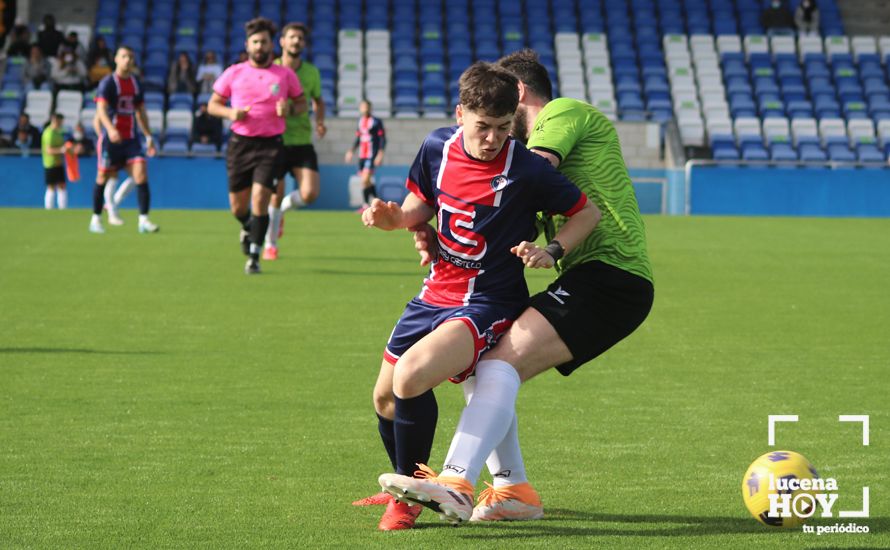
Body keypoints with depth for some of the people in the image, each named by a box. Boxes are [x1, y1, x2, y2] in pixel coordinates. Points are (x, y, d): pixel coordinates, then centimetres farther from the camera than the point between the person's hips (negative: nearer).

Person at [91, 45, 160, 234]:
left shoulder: (136, 83, 13)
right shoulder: (107, 83, -6)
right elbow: (101, 109, -18)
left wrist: (148, 136, 16)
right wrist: (110, 129, -35)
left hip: (131, 139, 5)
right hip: (110, 139, -5)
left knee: (141, 174, -11)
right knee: (103, 178, 3)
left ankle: (143, 220, -12)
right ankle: (96, 219, 18)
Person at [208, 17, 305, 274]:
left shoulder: (286, 75, 3)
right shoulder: (233, 73, 3)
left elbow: (302, 103, 13)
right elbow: (213, 104, 10)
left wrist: (289, 109, -10)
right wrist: (231, 113, -11)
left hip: (270, 144, -1)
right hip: (240, 143, 1)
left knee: (260, 199, -16)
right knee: (238, 205, 6)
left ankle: (253, 256, -7)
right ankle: (247, 228, 43)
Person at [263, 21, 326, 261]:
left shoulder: (311, 72, 4)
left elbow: (318, 100, 20)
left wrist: (320, 121, 2)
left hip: (302, 142, 2)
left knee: (310, 194, -12)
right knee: (275, 197, -1)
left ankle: (281, 209, 22)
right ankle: (270, 245, 19)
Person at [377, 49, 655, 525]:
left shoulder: (563, 112, 0)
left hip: (608, 274, -10)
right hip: (588, 277, 10)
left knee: (498, 363, -24)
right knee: (482, 367, 10)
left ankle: (455, 484, -37)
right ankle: (514, 490, 9)